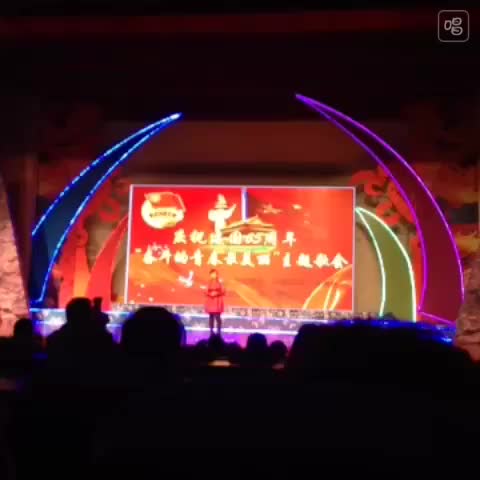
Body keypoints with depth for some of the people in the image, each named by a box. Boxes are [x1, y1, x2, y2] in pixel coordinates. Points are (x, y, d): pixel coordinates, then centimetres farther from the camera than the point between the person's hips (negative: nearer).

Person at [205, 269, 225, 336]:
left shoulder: (219, 283, -3)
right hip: (210, 302, 4)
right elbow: (207, 292, 9)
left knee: (217, 316, -10)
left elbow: (223, 292, -3)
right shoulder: (209, 283, 7)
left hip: (217, 302, -4)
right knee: (211, 317, 5)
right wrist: (210, 294, -10)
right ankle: (211, 331, 11)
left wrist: (217, 293, -17)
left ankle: (219, 331, -3)